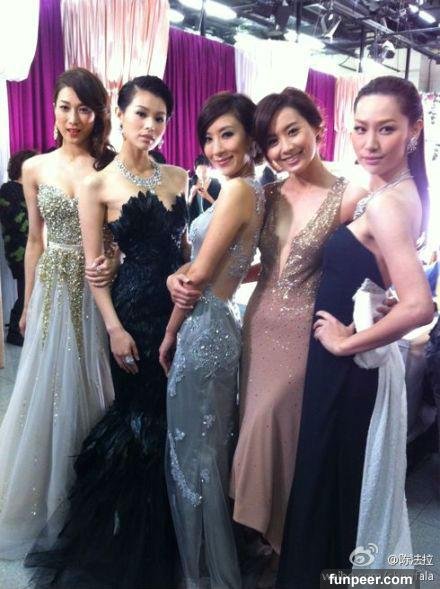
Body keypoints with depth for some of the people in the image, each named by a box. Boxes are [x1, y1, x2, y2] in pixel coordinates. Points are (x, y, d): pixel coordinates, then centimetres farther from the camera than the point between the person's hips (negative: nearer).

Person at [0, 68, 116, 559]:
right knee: (47, 387, 10)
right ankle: (48, 493, 32)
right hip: (53, 289, 2)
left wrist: (111, 262, -22)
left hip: (97, 289, -2)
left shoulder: (110, 166, -3)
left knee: (88, 386, 9)